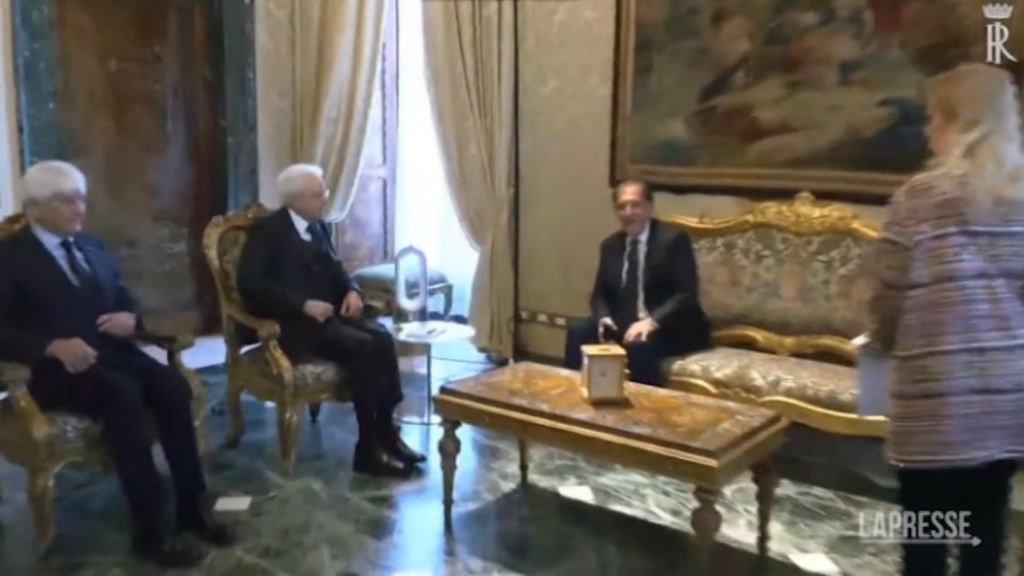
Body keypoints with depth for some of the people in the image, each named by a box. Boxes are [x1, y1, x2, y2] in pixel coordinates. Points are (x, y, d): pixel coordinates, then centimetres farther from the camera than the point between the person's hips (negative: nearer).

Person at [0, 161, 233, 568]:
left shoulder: (93, 247, 20)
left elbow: (126, 301, 21)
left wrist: (131, 319, -4)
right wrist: (54, 347, -26)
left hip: (112, 354, 6)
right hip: (55, 367, -5)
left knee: (173, 386, -24)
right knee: (123, 394, -35)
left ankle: (193, 508, -15)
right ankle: (150, 531, -29)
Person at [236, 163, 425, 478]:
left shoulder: (319, 227, 17)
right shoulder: (267, 230, -5)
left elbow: (335, 270, 21)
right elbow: (250, 284, -16)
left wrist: (351, 291, -3)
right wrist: (304, 305, -23)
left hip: (327, 314, 7)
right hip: (292, 323, -7)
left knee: (382, 337, -21)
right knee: (362, 346, -29)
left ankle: (387, 431, -16)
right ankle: (369, 449, -22)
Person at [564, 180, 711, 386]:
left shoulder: (673, 239, -8)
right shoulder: (610, 245, 10)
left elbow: (686, 293, -15)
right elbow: (600, 293, 12)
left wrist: (652, 321, -28)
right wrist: (604, 317, -12)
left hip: (670, 327, -5)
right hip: (625, 323, 5)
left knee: (639, 344, -36)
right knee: (578, 331, -18)